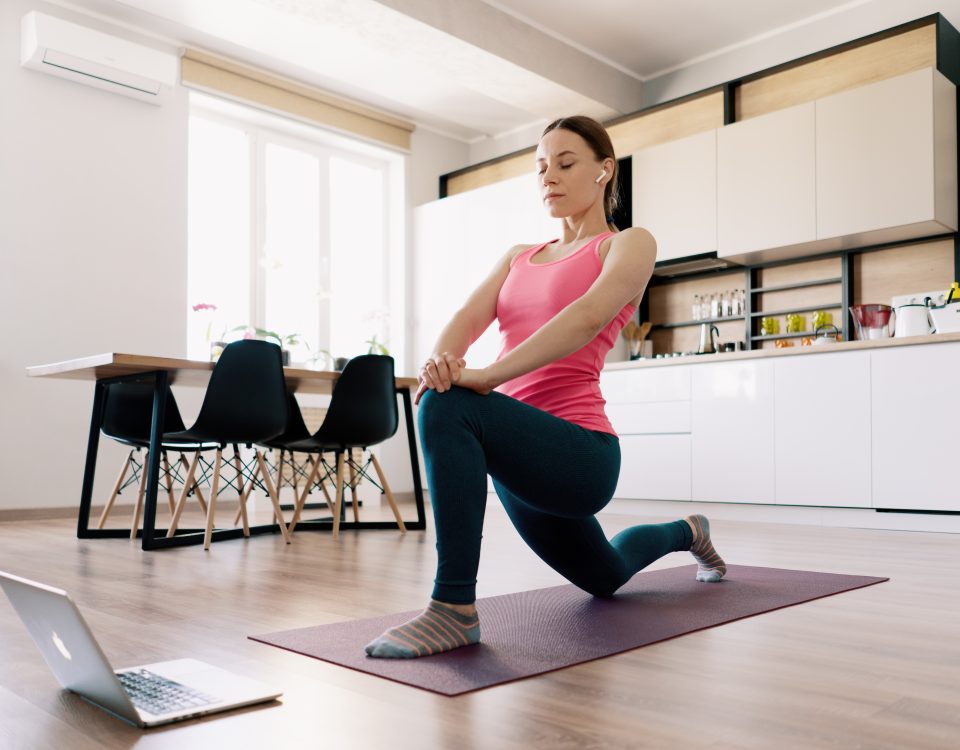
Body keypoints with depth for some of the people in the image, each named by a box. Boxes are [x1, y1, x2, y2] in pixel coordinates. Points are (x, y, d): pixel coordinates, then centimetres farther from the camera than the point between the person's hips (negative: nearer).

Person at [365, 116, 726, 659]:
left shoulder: (630, 244, -1)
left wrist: (486, 377, -33)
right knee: (606, 579, 28)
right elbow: (468, 316, -1)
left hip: (579, 452, -7)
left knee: (450, 407, -33)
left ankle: (455, 608, -26)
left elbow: (590, 316, -21)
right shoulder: (519, 257, 17)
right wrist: (444, 358, -26)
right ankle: (687, 533, 58)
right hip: (520, 450, 8)